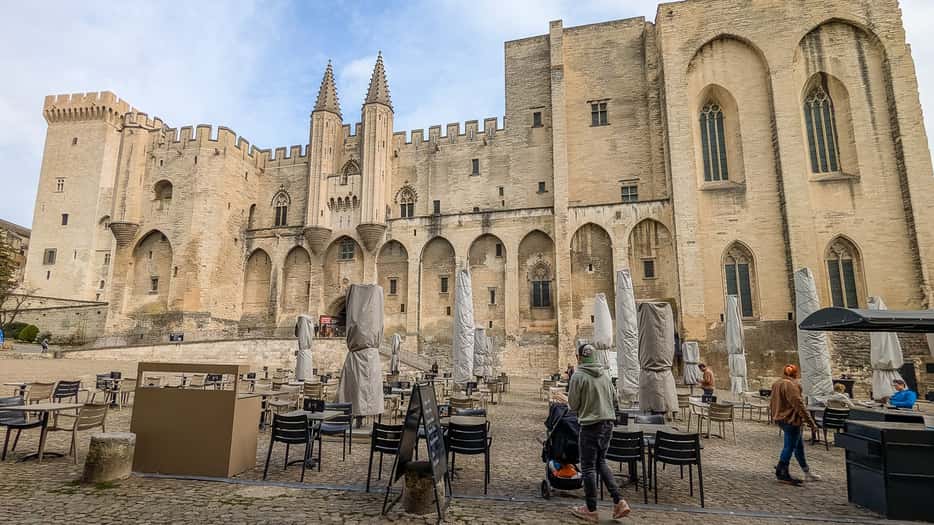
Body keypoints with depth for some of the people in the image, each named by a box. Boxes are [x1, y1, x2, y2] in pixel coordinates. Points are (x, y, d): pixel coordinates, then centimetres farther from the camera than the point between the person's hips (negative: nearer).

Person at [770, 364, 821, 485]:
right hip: (791, 420, -9)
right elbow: (799, 404, -20)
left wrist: (776, 416, 27)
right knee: (789, 446, 0)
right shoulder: (791, 385, -18)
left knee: (799, 446, 18)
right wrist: (810, 421, -15)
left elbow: (771, 403, 18)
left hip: (781, 419, 9)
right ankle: (781, 473, 7)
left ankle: (807, 473, 26)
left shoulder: (776, 384, 11)